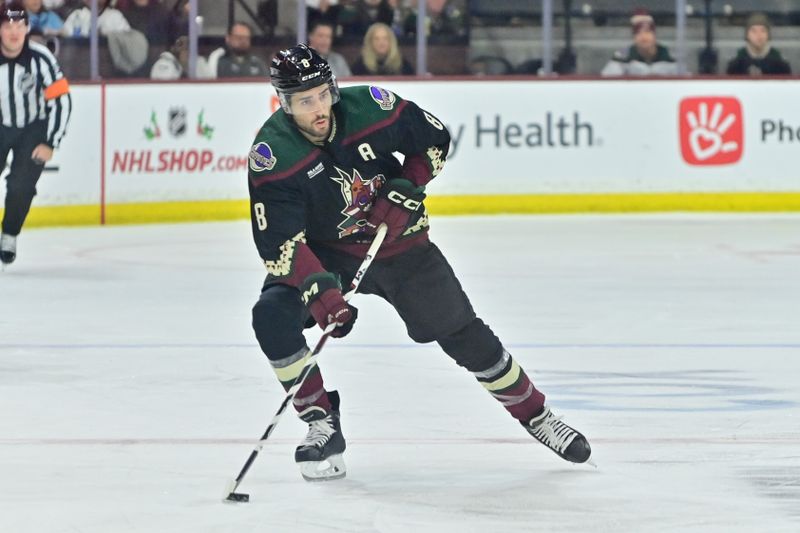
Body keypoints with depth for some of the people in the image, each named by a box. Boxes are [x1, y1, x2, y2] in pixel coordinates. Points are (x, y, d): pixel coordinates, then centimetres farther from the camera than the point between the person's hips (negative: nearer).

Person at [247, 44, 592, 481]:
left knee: (463, 334, 3)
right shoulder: (271, 155, -24)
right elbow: (278, 243, -28)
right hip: (324, 253, -1)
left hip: (397, 241, 1)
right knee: (272, 316, -25)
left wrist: (406, 189, -15)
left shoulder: (369, 107, -19)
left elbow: (435, 139, -1)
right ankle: (322, 424, -12)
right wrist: (320, 291, -41)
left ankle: (534, 415, 22)